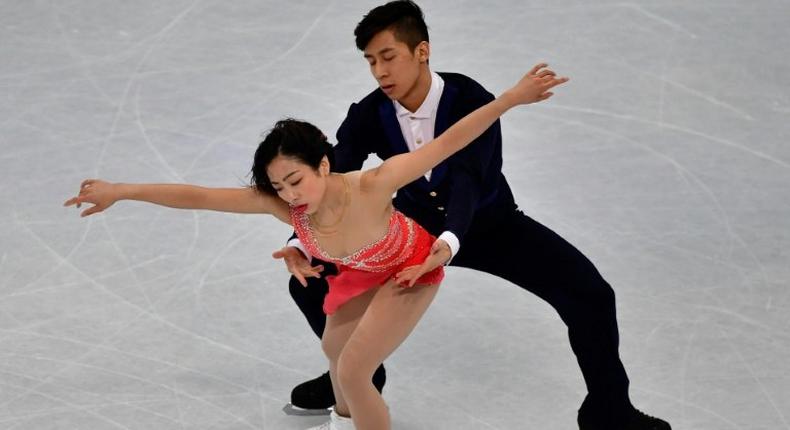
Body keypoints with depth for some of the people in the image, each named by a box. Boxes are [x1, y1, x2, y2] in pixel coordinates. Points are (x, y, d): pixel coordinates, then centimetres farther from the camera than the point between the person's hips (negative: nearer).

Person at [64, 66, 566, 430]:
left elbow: (445, 144, -42)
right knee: (335, 348, 27)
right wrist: (120, 191, -32)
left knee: (352, 372, -11)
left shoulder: (370, 188, -44)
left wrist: (512, 97, -46)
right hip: (361, 271, 6)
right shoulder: (279, 204, -32)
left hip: (412, 269, -6)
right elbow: (198, 196, -30)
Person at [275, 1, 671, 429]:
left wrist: (450, 242, -66)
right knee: (312, 278, -9)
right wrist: (301, 241, -44)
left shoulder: (472, 103, -32)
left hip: (487, 221, -3)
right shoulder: (368, 116, -20)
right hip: (414, 221, 3)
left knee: (590, 294, -20)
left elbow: (468, 180, -46)